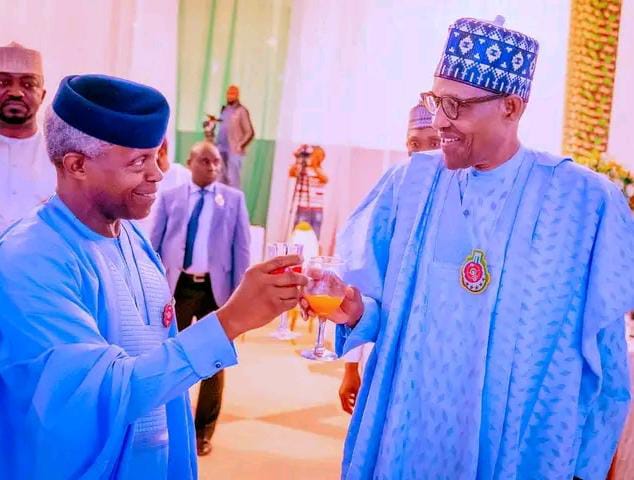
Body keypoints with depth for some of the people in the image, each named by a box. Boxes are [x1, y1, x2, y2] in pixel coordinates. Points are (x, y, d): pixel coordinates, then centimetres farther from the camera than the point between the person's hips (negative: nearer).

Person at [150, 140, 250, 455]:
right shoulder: (170, 198, 5)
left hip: (216, 287, 0)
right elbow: (155, 243, 6)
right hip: (177, 285, 0)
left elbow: (241, 247, 2)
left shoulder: (234, 199, 4)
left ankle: (204, 431, 24)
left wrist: (239, 292, -3)